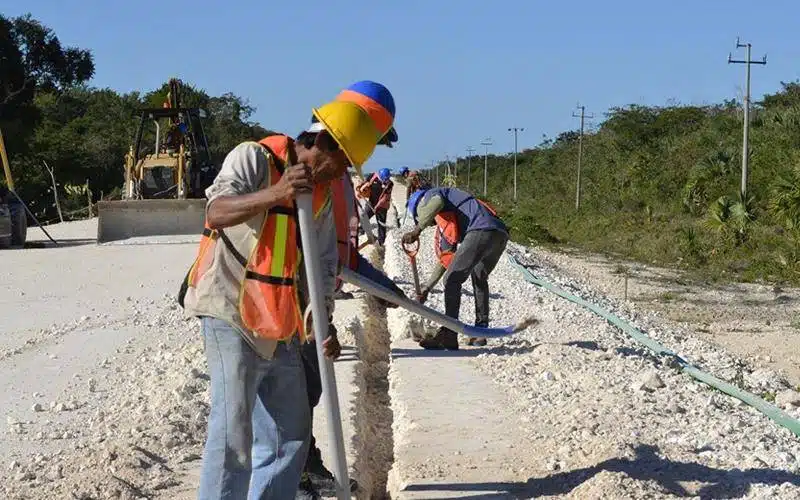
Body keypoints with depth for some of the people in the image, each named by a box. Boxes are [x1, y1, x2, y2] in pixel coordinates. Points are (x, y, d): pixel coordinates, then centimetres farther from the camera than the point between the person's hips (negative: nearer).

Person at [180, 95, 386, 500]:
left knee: (290, 434, 12)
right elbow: (216, 212, -27)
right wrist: (276, 194, -42)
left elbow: (321, 266, 9)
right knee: (233, 432, -14)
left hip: (280, 327, 8)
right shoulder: (254, 158, -10)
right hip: (231, 313, -8)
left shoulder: (322, 194, 12)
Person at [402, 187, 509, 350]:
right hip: (501, 234, 10)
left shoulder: (429, 195, 16)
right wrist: (427, 288, 40)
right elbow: (446, 258, 39)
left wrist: (417, 230, -16)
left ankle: (448, 335, -12)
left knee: (453, 280, -7)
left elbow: (437, 202, -13)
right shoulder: (444, 222, 38)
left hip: (482, 230, -10)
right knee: (479, 279, 29)